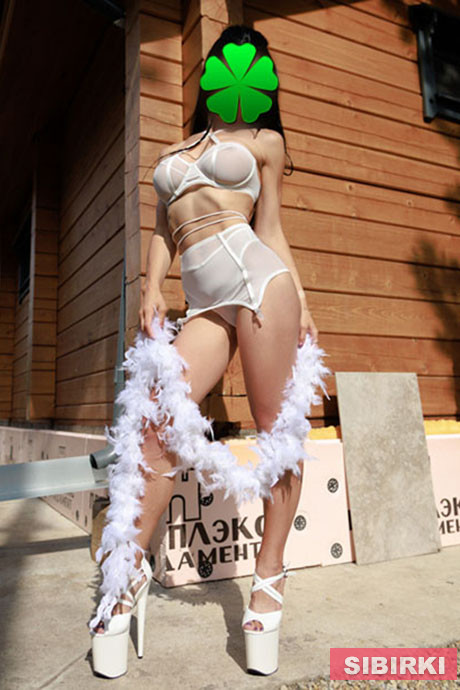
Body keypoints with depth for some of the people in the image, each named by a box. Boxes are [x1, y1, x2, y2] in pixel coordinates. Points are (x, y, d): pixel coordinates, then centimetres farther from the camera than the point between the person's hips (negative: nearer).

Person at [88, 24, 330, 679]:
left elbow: (270, 227, 12)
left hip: (257, 274, -2)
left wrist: (301, 303, 1)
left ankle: (270, 577, 9)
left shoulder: (263, 142, 19)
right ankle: (129, 571, 2)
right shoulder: (171, 154, 29)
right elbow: (163, 231, 21)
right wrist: (152, 288, 3)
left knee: (278, 428, -5)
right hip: (204, 301, 3)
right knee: (158, 416, -13)